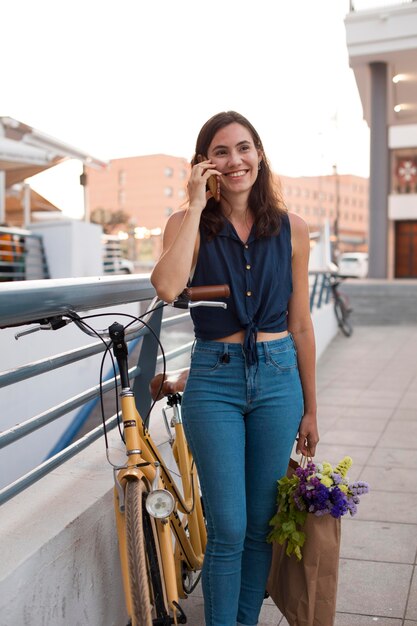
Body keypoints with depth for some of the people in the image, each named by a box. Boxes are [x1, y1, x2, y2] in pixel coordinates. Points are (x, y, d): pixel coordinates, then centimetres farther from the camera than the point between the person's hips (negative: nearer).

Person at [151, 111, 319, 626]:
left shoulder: (291, 229, 3)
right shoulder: (188, 225, -1)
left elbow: (300, 325, 7)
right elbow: (167, 288, -23)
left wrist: (310, 410, 10)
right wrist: (197, 204, -15)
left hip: (278, 379, 2)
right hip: (214, 381, -2)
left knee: (262, 524, 12)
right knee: (227, 528, 2)